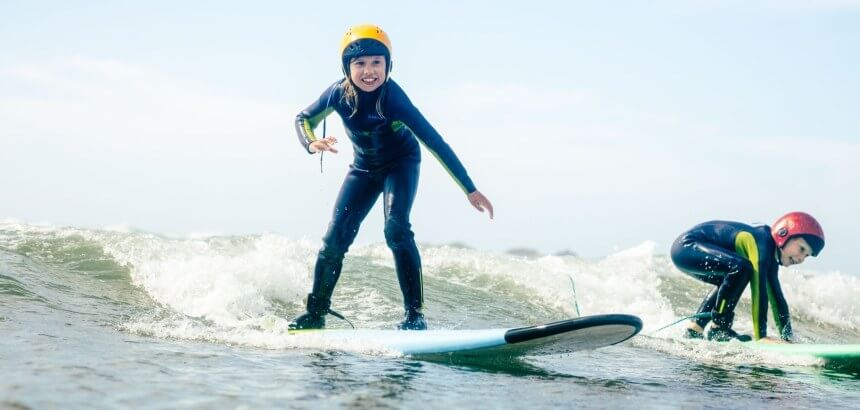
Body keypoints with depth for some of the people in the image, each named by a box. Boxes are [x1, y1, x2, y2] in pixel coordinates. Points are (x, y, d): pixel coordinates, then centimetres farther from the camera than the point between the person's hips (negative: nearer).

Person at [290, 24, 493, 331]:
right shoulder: (340, 93, -22)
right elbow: (303, 119, -4)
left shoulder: (392, 98, -33)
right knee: (335, 237, -1)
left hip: (401, 164, -4)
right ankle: (315, 314, 14)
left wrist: (470, 190, -35)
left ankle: (415, 316, -22)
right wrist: (311, 144, -29)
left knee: (396, 229, -27)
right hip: (364, 168, 4)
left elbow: (434, 141, -33)